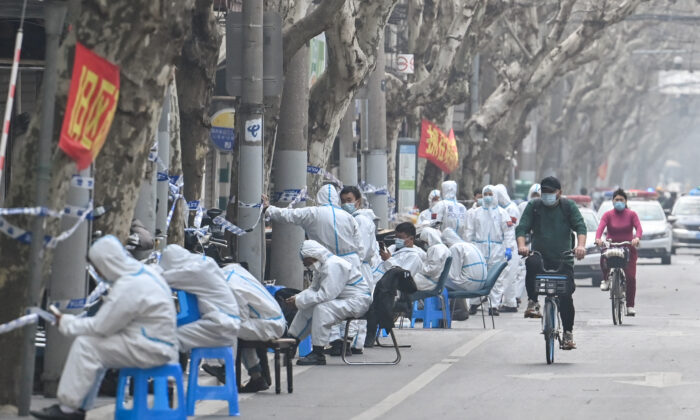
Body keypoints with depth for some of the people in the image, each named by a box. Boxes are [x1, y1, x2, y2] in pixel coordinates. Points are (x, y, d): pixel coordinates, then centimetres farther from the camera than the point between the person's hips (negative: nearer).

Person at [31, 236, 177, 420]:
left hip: (150, 350, -10)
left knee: (85, 344, -11)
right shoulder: (143, 272, 10)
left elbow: (100, 327, -15)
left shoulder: (129, 287, -21)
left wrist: (66, 322, -3)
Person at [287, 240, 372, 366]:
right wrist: (298, 298, -7)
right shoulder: (322, 266, 11)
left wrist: (299, 300, -23)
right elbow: (313, 289, 13)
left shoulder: (333, 266, -23)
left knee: (322, 308, -30)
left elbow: (325, 294, -29)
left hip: (358, 302, -11)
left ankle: (318, 354, -28)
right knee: (307, 307, 7)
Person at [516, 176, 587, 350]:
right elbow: (522, 227, 0)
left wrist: (581, 245, -25)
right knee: (532, 264, -37)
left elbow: (580, 226, -4)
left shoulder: (569, 206, 7)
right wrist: (522, 245, -22)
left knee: (566, 296, -8)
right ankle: (533, 303, -26)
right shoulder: (533, 206, 9)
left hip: (563, 259, 0)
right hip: (540, 254, 0)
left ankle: (568, 333, 6)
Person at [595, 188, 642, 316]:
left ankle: (630, 306, 0)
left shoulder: (631, 214, 4)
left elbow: (638, 227, -10)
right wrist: (598, 238, -33)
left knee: (631, 277, -10)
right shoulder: (608, 215, 4)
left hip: (628, 248, 0)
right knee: (604, 258, -34)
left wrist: (637, 238, -32)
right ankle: (606, 280, -5)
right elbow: (601, 227, -11)